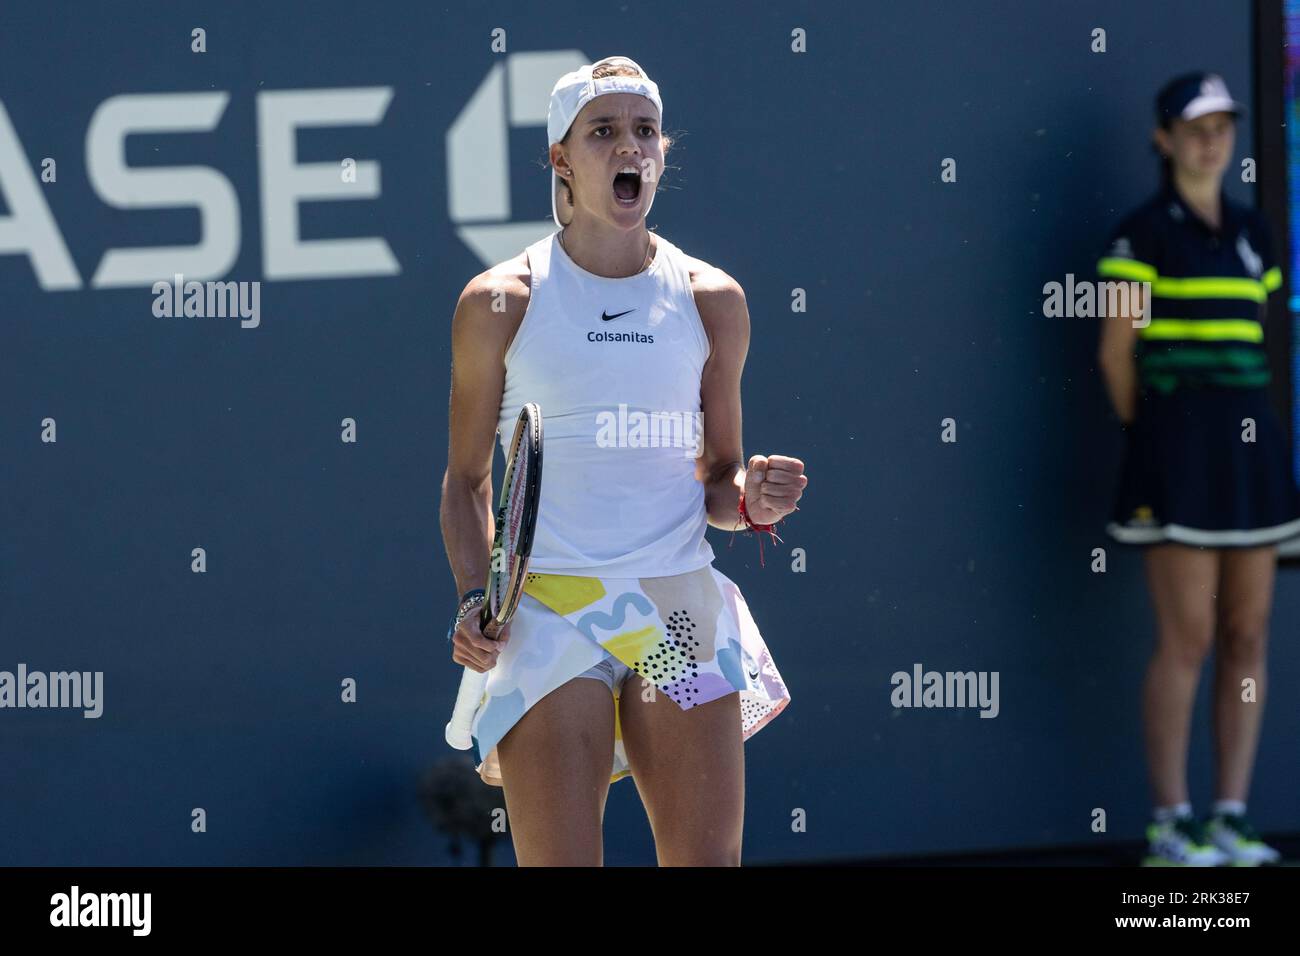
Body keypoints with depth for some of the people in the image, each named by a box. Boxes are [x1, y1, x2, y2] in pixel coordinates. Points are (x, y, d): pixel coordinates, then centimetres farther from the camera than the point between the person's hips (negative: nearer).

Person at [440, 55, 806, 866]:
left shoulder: (712, 300, 9)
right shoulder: (500, 303, 3)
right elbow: (468, 479, 10)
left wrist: (749, 502, -6)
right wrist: (474, 599, -6)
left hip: (680, 613, 2)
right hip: (547, 609, -2)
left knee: (709, 860, -2)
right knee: (561, 863, -8)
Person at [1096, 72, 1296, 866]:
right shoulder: (1145, 233, -5)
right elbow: (1117, 353, -5)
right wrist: (1154, 435, 3)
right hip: (1178, 442, -6)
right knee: (1189, 638, -8)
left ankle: (1232, 821, 7)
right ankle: (1172, 825, -2)